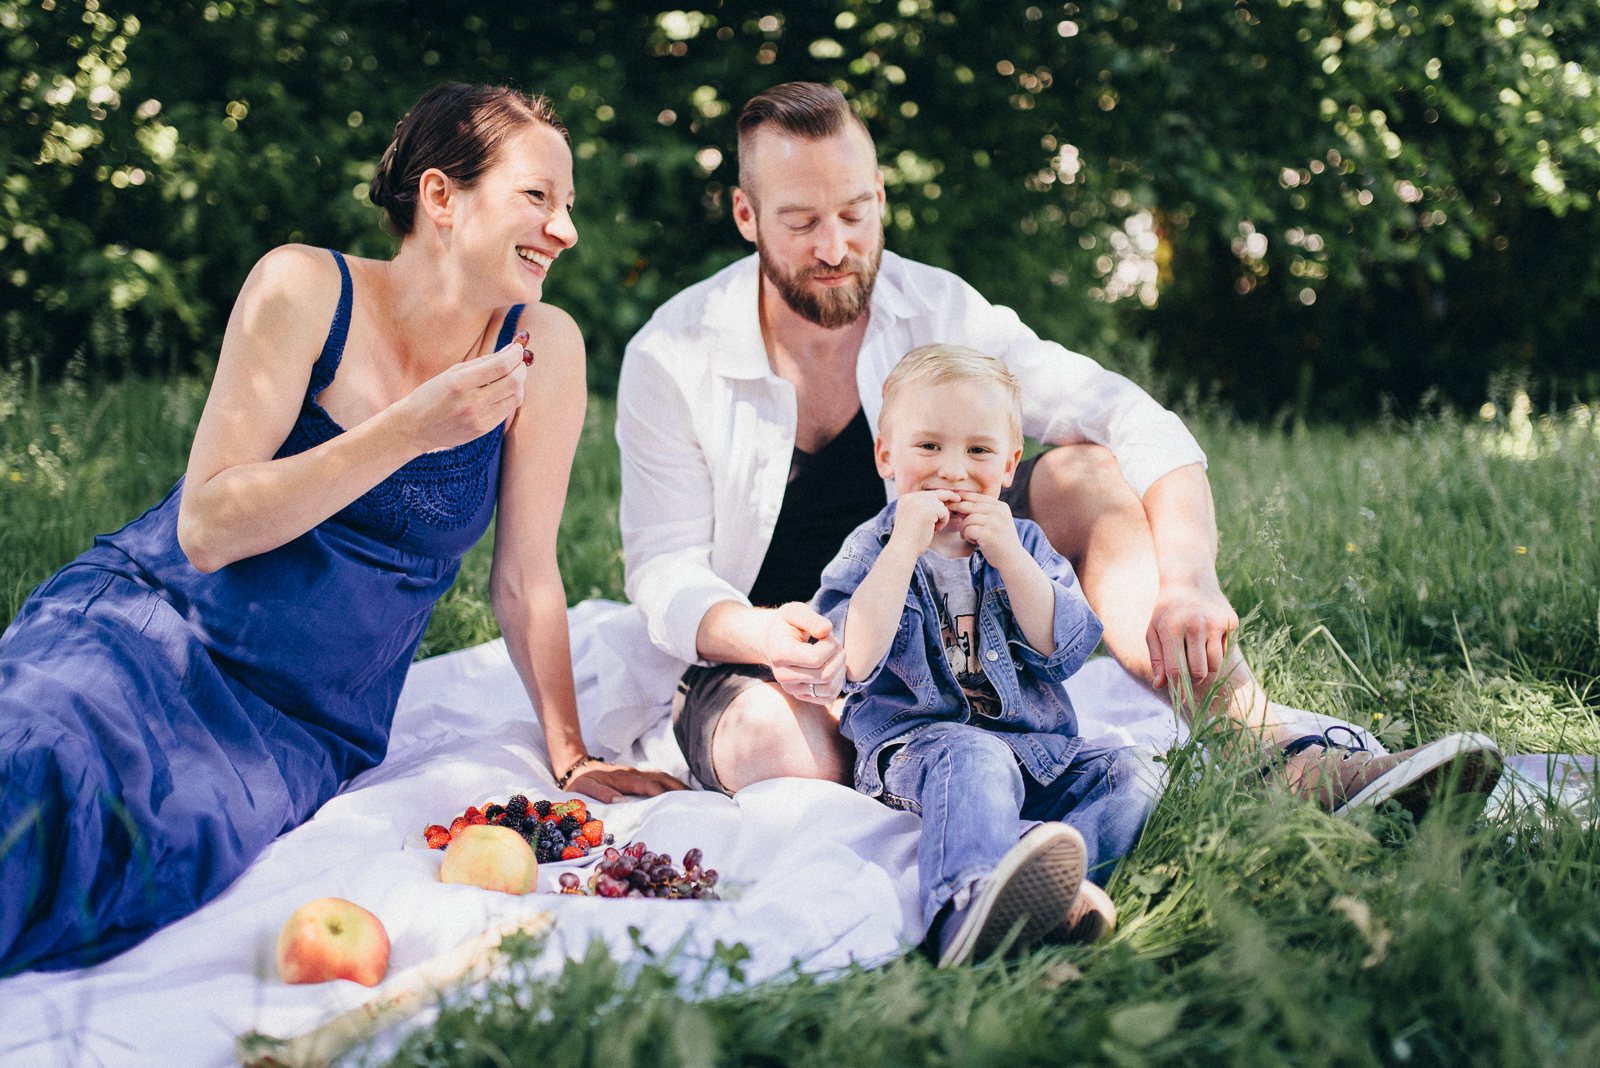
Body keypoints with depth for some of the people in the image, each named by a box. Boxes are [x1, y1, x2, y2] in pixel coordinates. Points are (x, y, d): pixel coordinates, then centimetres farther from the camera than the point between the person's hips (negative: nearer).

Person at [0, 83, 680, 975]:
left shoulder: (543, 346, -2)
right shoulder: (305, 287, -7)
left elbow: (527, 577, 6)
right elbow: (203, 527, -12)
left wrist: (573, 757, 7)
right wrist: (409, 432, -21)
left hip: (309, 731, 2)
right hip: (154, 622, -1)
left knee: (183, 836, -32)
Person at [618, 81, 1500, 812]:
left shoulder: (935, 311, -4)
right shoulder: (672, 358, -9)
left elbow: (1139, 424, -13)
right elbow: (665, 567, -11)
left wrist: (1188, 582, -32)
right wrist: (762, 637, -35)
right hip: (759, 659, -2)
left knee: (1087, 472, -22)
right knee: (771, 750, -41)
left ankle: (1271, 751, -32)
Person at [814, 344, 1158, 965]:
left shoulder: (1024, 544, 15)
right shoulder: (868, 552, 5)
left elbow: (1066, 650, -1)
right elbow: (857, 662, -14)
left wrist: (1009, 557, -11)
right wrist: (904, 547, -16)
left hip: (1038, 749, 5)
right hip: (914, 744, -5)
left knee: (1132, 776, -18)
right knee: (973, 760, -36)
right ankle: (970, 902, -63)